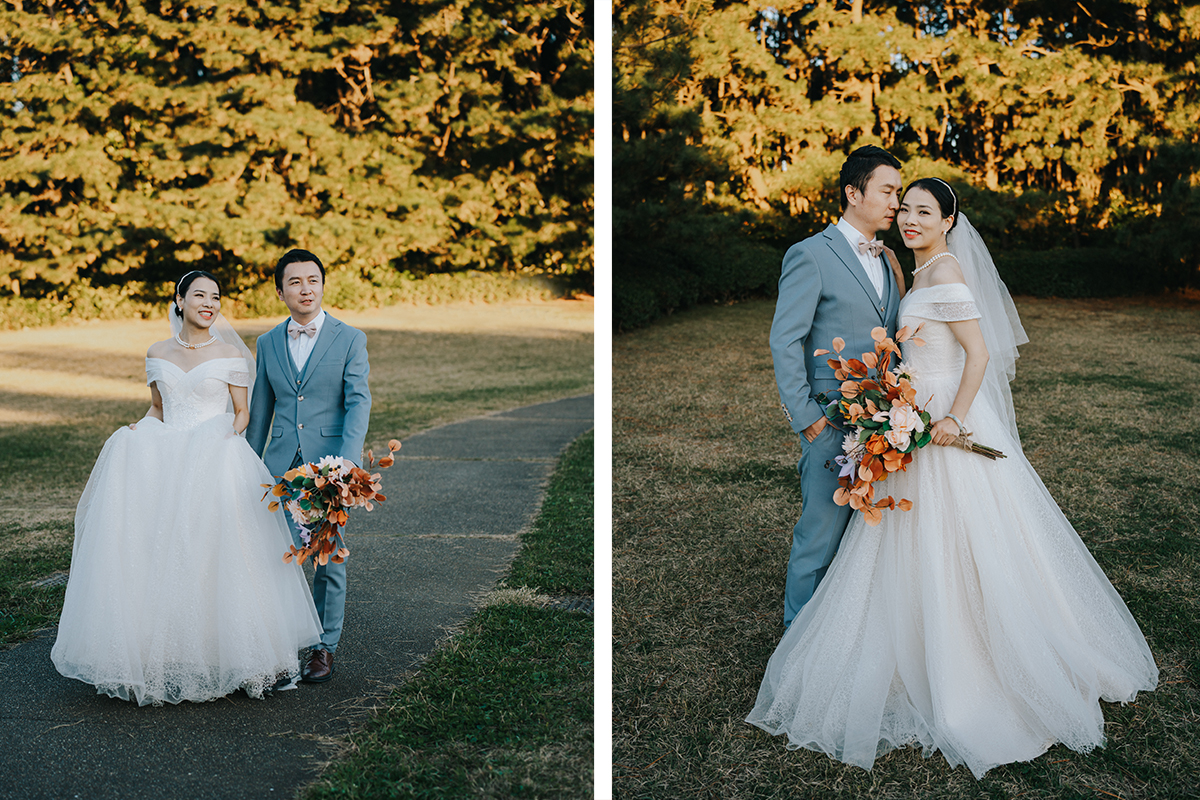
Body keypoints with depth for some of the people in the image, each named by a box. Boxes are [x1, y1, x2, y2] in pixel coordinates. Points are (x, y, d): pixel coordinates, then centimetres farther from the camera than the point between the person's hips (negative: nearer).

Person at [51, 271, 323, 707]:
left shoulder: (230, 354, 2)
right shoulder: (158, 354, 12)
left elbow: (241, 413, 4)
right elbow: (157, 409, 19)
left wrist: (225, 438, -14)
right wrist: (139, 430, 0)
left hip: (216, 463, -3)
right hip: (165, 461, 4)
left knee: (210, 554, -10)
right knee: (158, 557, -5)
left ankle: (217, 651, 3)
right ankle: (159, 651, 4)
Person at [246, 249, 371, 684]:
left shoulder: (349, 339, 0)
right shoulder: (268, 342, 11)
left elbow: (359, 401, -9)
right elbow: (261, 409, 17)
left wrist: (348, 460, -23)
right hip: (282, 464, 3)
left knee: (328, 556, 3)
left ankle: (324, 646, 19)